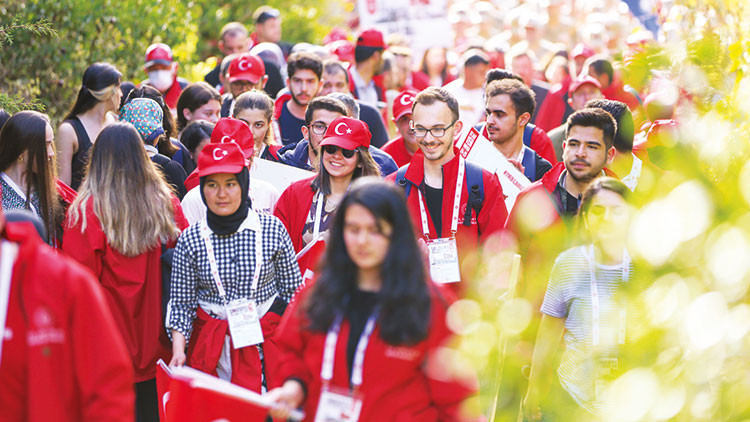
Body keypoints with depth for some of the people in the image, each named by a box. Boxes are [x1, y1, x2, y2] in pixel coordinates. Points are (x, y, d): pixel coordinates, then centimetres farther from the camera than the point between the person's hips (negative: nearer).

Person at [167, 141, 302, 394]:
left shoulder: (273, 230, -2)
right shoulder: (191, 240, -1)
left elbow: (293, 292, 4)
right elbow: (181, 304, 3)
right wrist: (178, 350, -9)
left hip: (266, 341, 0)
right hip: (210, 349, 0)